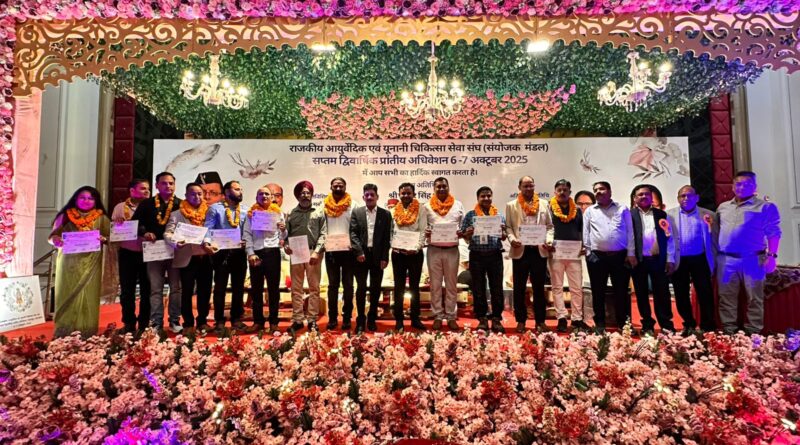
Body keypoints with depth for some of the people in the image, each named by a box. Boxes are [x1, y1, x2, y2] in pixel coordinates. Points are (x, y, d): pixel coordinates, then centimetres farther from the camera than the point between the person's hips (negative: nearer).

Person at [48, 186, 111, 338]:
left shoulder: (101, 218, 8)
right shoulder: (65, 216, 9)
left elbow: (110, 237, 4)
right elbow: (52, 236, 6)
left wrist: (103, 239, -18)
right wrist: (55, 240, -17)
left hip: (91, 262, 0)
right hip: (69, 261, 1)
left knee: (88, 295, 0)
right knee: (67, 295, 2)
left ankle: (87, 331, 6)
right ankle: (64, 331, 11)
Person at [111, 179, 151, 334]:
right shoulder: (120, 207, 4)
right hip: (128, 253, 0)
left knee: (146, 289, 6)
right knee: (127, 290, 6)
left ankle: (144, 323, 18)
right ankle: (129, 323, 18)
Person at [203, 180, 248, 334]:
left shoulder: (244, 211, 13)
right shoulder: (215, 208, 2)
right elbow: (208, 228, -8)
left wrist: (247, 242, -11)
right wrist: (207, 243, -26)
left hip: (239, 252, 4)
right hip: (221, 252, -4)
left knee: (238, 287, 9)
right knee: (220, 287, 3)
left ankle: (236, 319, 20)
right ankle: (219, 321, 12)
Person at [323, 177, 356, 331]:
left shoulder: (352, 205, 0)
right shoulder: (325, 206, 6)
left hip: (348, 250, -2)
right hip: (330, 250, 2)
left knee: (347, 285, 5)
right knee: (333, 285, 8)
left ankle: (347, 318, 12)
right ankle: (332, 318, 15)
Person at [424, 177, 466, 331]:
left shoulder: (458, 205, 7)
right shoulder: (427, 206, 5)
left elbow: (464, 225, 9)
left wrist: (461, 233, -11)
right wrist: (425, 233, -15)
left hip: (452, 250, 0)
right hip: (434, 250, 0)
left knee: (451, 284, 7)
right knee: (435, 284, 6)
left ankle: (451, 316, 17)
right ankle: (438, 316, 16)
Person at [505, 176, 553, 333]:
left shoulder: (544, 204, 10)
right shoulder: (511, 205, 6)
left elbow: (550, 226, 9)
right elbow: (508, 227, 2)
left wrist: (548, 240, -7)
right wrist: (512, 239, -15)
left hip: (539, 251, 1)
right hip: (520, 251, -1)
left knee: (539, 287, 7)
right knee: (519, 288, 6)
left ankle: (540, 320, 17)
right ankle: (521, 320, 17)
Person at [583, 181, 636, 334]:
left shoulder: (622, 209, 7)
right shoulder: (589, 211, 9)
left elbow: (630, 232, 4)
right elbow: (586, 233, 7)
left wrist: (631, 253, -2)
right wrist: (588, 253, 0)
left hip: (620, 256, 0)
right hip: (597, 256, 1)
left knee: (621, 291, 5)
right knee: (598, 292, 5)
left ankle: (623, 324, 16)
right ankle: (600, 324, 15)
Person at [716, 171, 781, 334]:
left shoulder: (765, 207, 1)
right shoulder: (723, 207, 15)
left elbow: (773, 233, -4)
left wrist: (771, 256, -11)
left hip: (752, 260, -3)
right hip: (725, 260, 4)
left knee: (754, 298, 4)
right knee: (726, 297, 7)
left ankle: (753, 331, 12)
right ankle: (728, 330, 15)